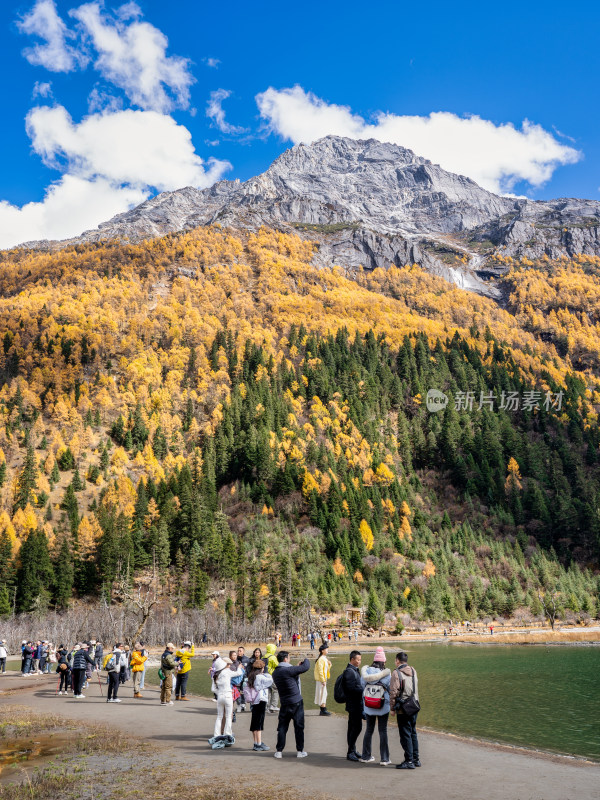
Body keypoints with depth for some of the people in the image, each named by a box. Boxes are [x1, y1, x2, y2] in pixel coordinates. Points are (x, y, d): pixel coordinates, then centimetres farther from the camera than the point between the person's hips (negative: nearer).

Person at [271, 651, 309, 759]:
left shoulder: (275, 673, 4)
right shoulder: (288, 670, -19)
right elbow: (305, 667, -14)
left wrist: (298, 666, 16)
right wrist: (305, 660, 7)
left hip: (284, 703, 5)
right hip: (296, 702, -5)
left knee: (282, 727, 10)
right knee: (299, 727, 6)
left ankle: (279, 751, 10)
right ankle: (300, 751, 12)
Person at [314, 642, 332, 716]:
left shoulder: (325, 658, 12)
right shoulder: (321, 659, -18)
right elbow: (320, 670, -22)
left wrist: (329, 664, 2)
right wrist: (323, 680, -21)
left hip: (324, 679, 10)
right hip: (321, 679, -10)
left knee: (324, 694, 14)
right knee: (322, 694, -5)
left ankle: (323, 710, 21)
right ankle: (323, 711, 0)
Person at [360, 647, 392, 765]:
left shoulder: (366, 671, -5)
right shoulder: (387, 674, -13)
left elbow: (362, 687, 2)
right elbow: (391, 689, -6)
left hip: (368, 707, 3)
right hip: (383, 707, -3)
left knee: (369, 730, 16)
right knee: (383, 731, 8)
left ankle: (366, 756, 23)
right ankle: (384, 759, 10)